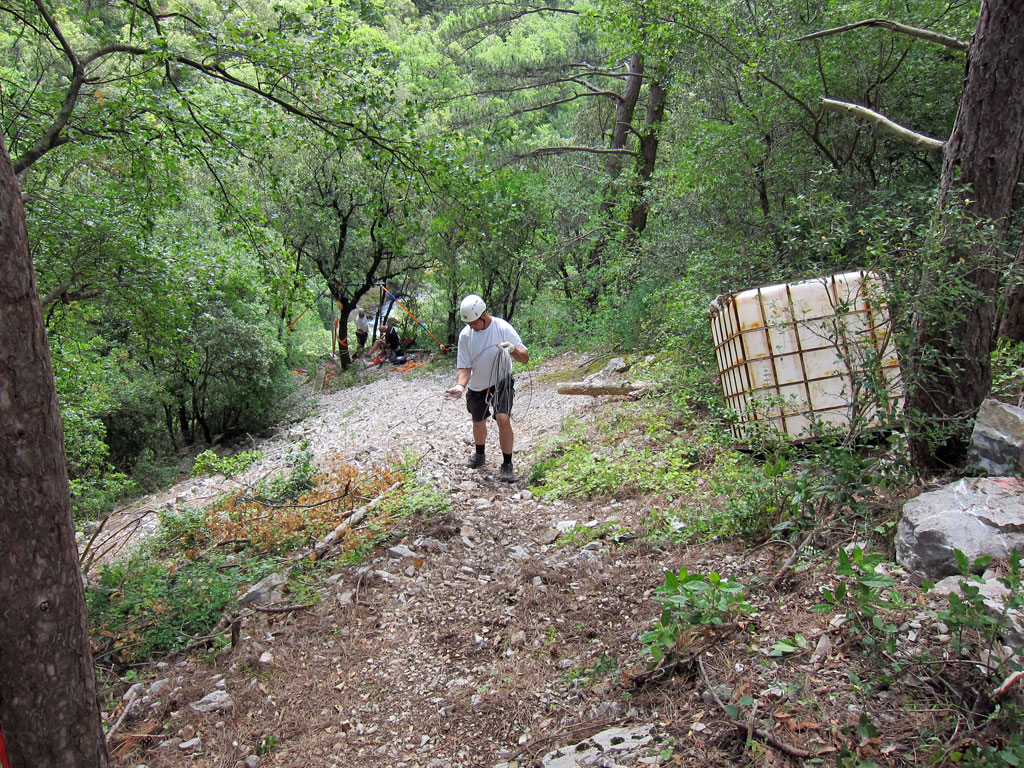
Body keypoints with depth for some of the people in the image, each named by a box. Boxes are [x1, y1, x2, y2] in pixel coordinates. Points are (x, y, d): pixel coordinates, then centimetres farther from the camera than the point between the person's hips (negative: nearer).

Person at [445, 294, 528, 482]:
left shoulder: (502, 327, -19)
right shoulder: (465, 334, -12)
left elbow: (525, 358, -17)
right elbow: (464, 367, -8)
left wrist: (513, 349, -39)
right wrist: (460, 386, -28)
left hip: (501, 382, -3)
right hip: (476, 385, 3)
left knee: (503, 419, -21)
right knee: (478, 422, 18)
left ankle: (507, 465, -8)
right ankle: (480, 455, 46)